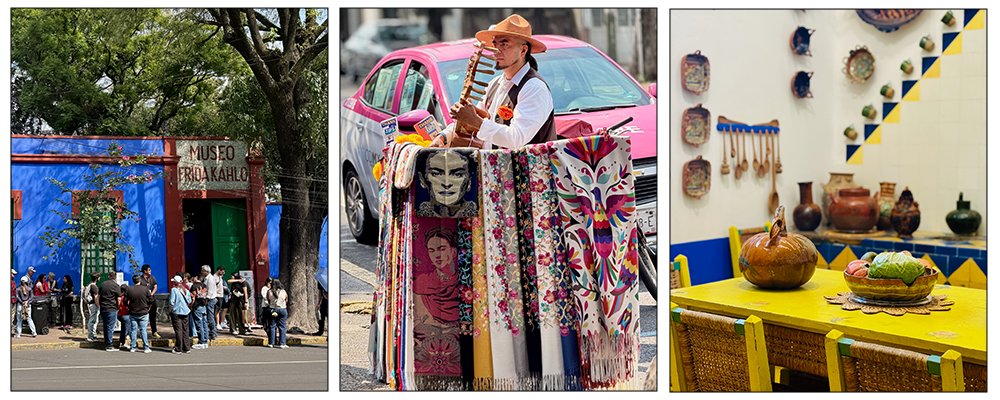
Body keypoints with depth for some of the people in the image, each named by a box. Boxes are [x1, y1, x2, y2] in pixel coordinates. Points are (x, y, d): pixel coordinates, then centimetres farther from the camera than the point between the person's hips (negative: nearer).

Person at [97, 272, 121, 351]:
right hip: (112, 309, -6)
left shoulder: (102, 284, 10)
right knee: (110, 327, -3)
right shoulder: (116, 285, -8)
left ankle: (106, 344, 19)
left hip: (103, 309, 6)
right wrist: (118, 307, 4)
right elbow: (119, 299, -8)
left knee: (105, 327, 14)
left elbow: (98, 296, 17)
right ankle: (109, 346, -3)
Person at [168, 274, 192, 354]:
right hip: (185, 312, 5)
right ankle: (187, 348, 12)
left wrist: (171, 310, 1)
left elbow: (172, 302, -13)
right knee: (185, 330, 9)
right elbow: (189, 301, 9)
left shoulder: (174, 290, -10)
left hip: (176, 312, -5)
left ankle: (178, 349, 2)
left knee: (178, 330, -1)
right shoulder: (186, 290, 5)